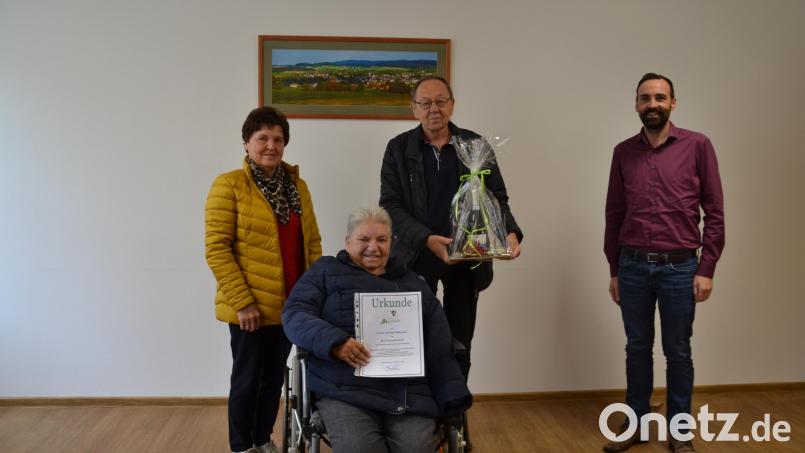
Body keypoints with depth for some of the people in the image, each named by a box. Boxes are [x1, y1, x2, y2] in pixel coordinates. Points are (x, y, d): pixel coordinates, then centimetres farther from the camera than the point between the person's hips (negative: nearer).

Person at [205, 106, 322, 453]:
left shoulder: (297, 185, 8)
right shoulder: (229, 185, -9)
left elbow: (312, 242, 12)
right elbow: (216, 248, -13)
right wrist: (242, 302, -16)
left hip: (291, 305, 6)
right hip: (251, 308, -5)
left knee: (274, 378, 18)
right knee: (247, 380, 8)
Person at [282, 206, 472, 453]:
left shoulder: (414, 284, 25)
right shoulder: (326, 271, 18)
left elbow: (440, 348, 18)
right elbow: (294, 314, 4)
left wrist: (452, 396, 3)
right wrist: (334, 342, -15)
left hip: (410, 395, 2)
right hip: (345, 391, -2)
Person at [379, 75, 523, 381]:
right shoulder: (398, 148, 1)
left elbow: (497, 197, 6)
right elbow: (390, 205, -6)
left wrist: (509, 232, -15)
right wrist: (427, 240, -21)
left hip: (467, 256, 2)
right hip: (417, 256, -1)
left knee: (460, 341, 10)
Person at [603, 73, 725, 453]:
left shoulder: (697, 146, -2)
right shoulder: (623, 152, 6)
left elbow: (714, 212, -2)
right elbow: (614, 214, 9)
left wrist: (706, 269, -6)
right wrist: (614, 270, 8)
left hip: (680, 267, -2)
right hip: (633, 266, 2)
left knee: (678, 353, 9)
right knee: (637, 349, 13)